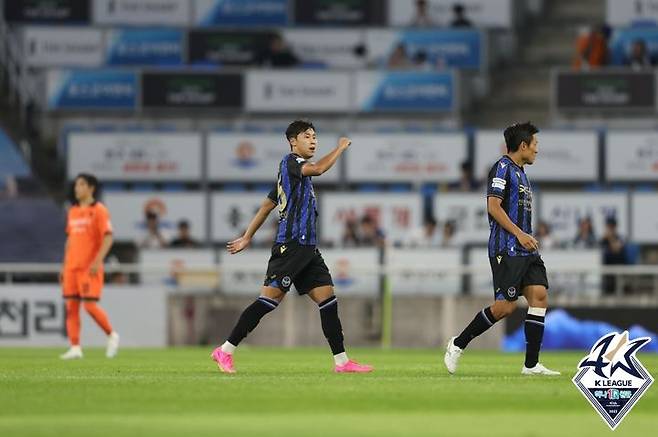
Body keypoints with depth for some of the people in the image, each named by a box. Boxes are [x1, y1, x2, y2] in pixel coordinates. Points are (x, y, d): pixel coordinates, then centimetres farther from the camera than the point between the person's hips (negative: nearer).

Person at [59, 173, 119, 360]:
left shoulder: (99, 210, -6)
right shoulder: (73, 212, 15)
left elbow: (108, 238, -12)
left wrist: (98, 261, -21)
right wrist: (64, 266, 17)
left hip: (90, 268, -7)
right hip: (72, 266, 7)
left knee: (90, 305, -10)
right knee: (71, 306, 1)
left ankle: (112, 335, 12)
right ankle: (75, 348, 3)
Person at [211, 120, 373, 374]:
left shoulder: (297, 169, 22)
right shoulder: (290, 161, -4)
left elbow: (267, 205, 27)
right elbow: (317, 169, -24)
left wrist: (247, 237, 29)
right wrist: (340, 148, -8)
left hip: (307, 248, 10)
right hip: (290, 245, -10)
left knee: (327, 298, 2)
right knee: (270, 298, -11)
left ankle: (341, 361, 1)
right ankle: (225, 351, -7)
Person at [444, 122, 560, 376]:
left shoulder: (520, 172, 21)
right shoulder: (503, 168, -7)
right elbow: (494, 206, -16)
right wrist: (520, 234, -18)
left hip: (526, 250, 9)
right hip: (506, 249, -9)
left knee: (539, 296, -5)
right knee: (506, 305, -11)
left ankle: (531, 364, -5)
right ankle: (457, 345, 5)